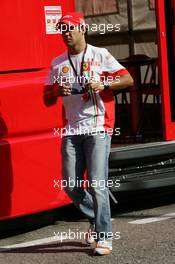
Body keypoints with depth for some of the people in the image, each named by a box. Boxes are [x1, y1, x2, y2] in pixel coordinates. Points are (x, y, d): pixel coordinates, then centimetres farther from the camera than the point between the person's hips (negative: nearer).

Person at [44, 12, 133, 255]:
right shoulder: (57, 63, 13)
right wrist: (57, 91, -9)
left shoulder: (100, 55, 2)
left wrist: (103, 83, -17)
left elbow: (128, 79, -2)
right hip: (71, 130, 5)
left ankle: (105, 237, -6)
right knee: (70, 185, 3)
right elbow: (47, 98, 13)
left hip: (97, 128, -5)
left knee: (96, 184, -11)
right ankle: (96, 220, 27)